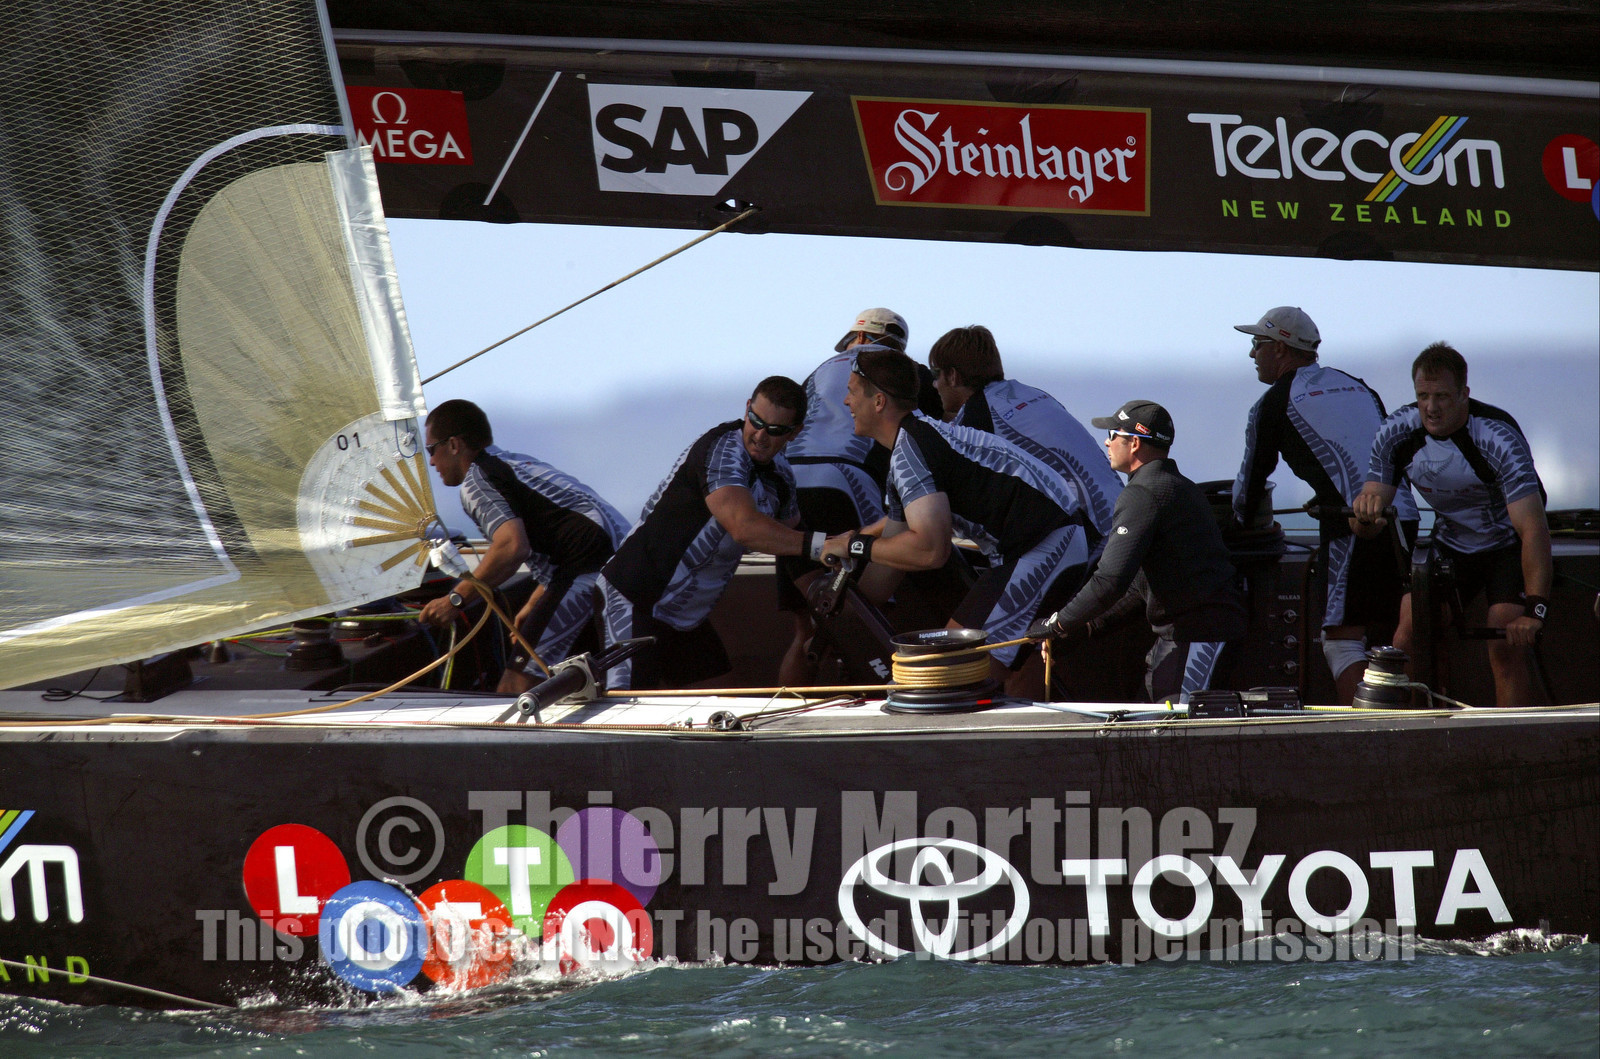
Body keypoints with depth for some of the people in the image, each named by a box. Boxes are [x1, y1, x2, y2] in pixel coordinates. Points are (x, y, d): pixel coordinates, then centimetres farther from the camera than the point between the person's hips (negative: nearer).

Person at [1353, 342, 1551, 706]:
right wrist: (1367, 510, -34)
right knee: (1406, 643, -9)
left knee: (1506, 652, -20)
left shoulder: (1498, 439, -30)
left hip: (1508, 548, -4)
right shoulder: (1397, 433, -16)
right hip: (1450, 546, 4)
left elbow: (1533, 528, -35)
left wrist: (1535, 608, -44)